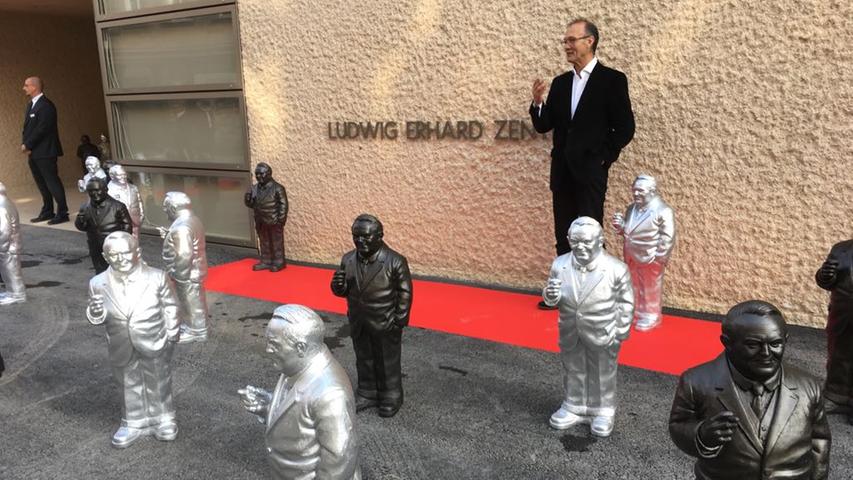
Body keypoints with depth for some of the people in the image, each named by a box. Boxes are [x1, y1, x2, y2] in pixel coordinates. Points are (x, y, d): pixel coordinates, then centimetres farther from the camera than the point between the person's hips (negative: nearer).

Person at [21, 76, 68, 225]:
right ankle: (47, 212, 23)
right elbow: (27, 126, 14)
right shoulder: (31, 104, 15)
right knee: (42, 184, 14)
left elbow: (41, 129, -19)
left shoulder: (46, 105, -14)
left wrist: (27, 145, -14)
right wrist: (24, 143, -1)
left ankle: (62, 213, 2)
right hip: (33, 152, 9)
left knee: (52, 182, -4)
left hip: (45, 152, -9)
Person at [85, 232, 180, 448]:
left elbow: (170, 307, -3)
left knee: (158, 385, 16)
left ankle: (163, 419, 37)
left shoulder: (157, 277, -13)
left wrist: (171, 335, -1)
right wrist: (95, 314, -23)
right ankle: (135, 423, 38)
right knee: (130, 387, 18)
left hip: (155, 346, -1)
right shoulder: (98, 284, -9)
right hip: (122, 349, 2)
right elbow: (97, 316, 0)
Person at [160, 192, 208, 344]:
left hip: (187, 274, -10)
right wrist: (169, 236, 12)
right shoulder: (192, 220, 5)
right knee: (194, 302, 22)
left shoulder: (181, 227, -28)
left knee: (191, 303, 5)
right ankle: (195, 328, 36)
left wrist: (179, 277, -21)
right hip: (195, 270, 10)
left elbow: (183, 256, -30)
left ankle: (195, 332, 19)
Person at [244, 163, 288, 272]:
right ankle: (266, 262, 25)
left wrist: (281, 219, -17)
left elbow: (283, 204, -13)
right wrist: (248, 199, -9)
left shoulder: (277, 188, -12)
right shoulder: (255, 188, 7)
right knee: (264, 243, 14)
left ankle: (278, 263, 12)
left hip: (274, 221, -6)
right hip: (261, 222, 6)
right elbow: (251, 204, 13)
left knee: (276, 243, 3)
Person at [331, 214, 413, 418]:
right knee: (364, 360, 20)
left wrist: (399, 320, -11)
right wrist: (338, 285, -18)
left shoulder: (395, 261, -18)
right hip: (359, 324, 5)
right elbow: (344, 291, 6)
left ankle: (391, 397, 31)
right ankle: (367, 394, 39)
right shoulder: (348, 260, -4)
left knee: (388, 363, 12)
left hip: (385, 325, -4)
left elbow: (405, 293, -11)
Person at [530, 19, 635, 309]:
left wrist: (603, 158, -9)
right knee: (564, 236, 10)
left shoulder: (612, 80, -4)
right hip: (562, 171, 6)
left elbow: (625, 127, -5)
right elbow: (544, 126, 10)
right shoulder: (560, 83, 12)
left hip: (590, 171, -6)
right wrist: (538, 102, -8)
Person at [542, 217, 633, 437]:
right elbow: (552, 299, 2)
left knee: (603, 375, 16)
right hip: (570, 334, 3)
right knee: (573, 372, 20)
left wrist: (620, 333, -6)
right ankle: (574, 407, 41)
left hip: (602, 335, -3)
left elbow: (625, 303, -8)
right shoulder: (560, 265, -11)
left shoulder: (617, 269, -19)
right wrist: (551, 295, -23)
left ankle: (603, 411, 37)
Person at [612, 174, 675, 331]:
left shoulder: (663, 211, -15)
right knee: (634, 287, 18)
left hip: (650, 259, -7)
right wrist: (620, 226, -4)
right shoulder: (631, 208, 7)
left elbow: (667, 238, -16)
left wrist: (657, 257, -17)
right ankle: (635, 312, 33)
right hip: (631, 257, 7)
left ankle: (650, 317, 23)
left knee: (650, 289, 8)